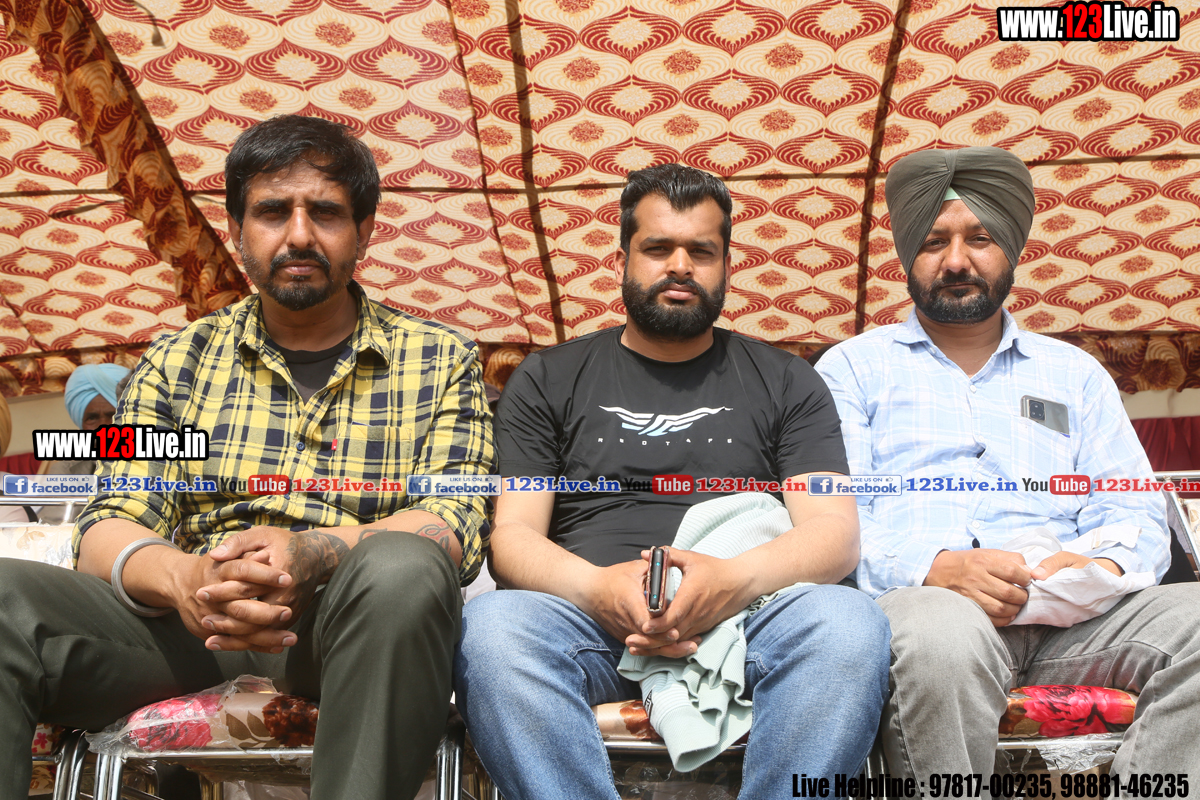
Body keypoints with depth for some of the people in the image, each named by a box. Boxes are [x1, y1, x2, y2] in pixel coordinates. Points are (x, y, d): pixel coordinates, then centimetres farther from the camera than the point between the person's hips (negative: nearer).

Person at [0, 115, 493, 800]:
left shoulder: (442, 362, 9)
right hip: (191, 618, 2)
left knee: (400, 569, -36)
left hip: (358, 620, -1)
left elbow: (459, 520, -3)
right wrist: (180, 576, -18)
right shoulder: (178, 360, 15)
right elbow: (110, 524, 8)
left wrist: (311, 552, -23)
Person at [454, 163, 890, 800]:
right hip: (586, 619, 0)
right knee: (492, 625, -33)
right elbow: (513, 534, 8)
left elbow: (835, 533, 7)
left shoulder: (785, 382, 18)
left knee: (848, 624, -32)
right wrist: (596, 587, -15)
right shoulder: (547, 380, 18)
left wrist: (735, 578, -16)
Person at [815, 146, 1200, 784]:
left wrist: (1101, 567, -9)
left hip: (1067, 616, 4)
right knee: (945, 636, -38)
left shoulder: (1075, 373, 26)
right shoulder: (855, 366, 15)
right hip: (916, 599, -3)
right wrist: (934, 567, -18)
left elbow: (1135, 513, 17)